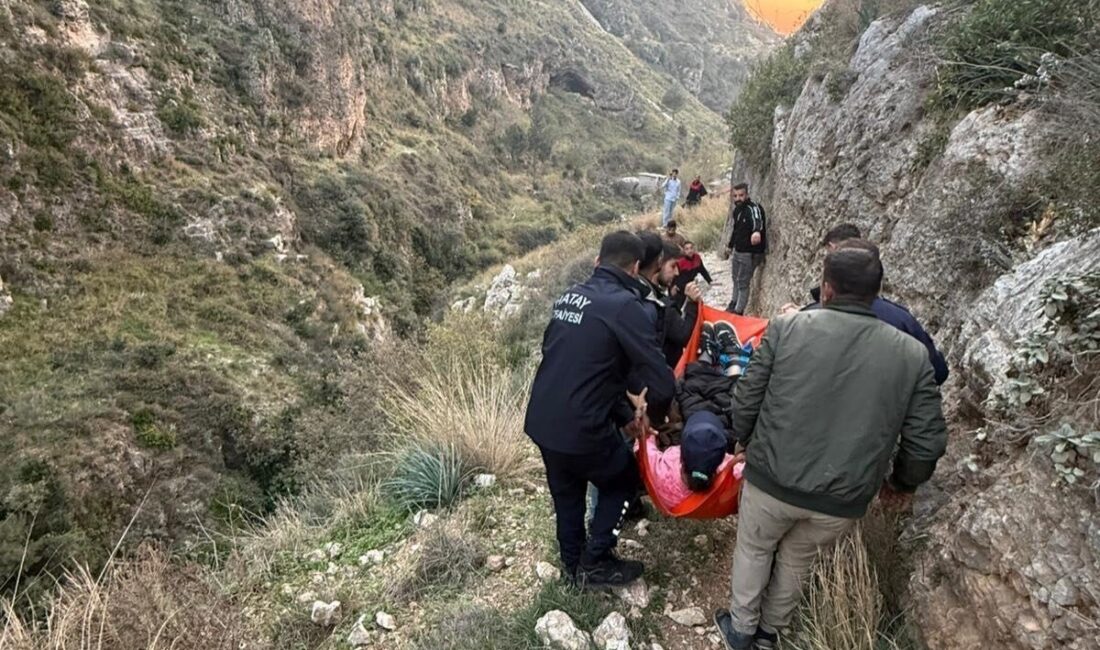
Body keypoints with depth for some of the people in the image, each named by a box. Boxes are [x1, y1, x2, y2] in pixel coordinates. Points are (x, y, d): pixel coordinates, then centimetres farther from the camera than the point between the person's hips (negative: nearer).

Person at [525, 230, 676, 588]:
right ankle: (595, 562, 24)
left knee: (566, 493, 27)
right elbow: (662, 384, -17)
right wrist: (652, 414, 6)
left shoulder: (569, 296, 8)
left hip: (541, 421, 7)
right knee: (624, 480, 21)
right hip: (582, 428, -7)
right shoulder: (626, 307, -15)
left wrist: (623, 414, 16)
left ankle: (572, 562, 44)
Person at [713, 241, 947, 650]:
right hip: (842, 501, 2)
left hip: (771, 480, -2)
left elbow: (746, 400, -6)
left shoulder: (787, 328, -11)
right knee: (796, 560, 27)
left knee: (753, 551, 25)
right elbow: (927, 442, -2)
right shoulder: (912, 355, -6)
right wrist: (902, 484, 18)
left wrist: (747, 444, 14)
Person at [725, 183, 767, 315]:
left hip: (750, 253, -9)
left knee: (742, 283, -4)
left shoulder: (753, 208, -21)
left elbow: (757, 220, -45)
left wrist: (757, 231, -67)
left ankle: (738, 311, 6)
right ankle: (733, 306, 38)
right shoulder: (737, 209, 7)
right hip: (738, 251, 9)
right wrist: (730, 245, 33)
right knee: (736, 279, 22)